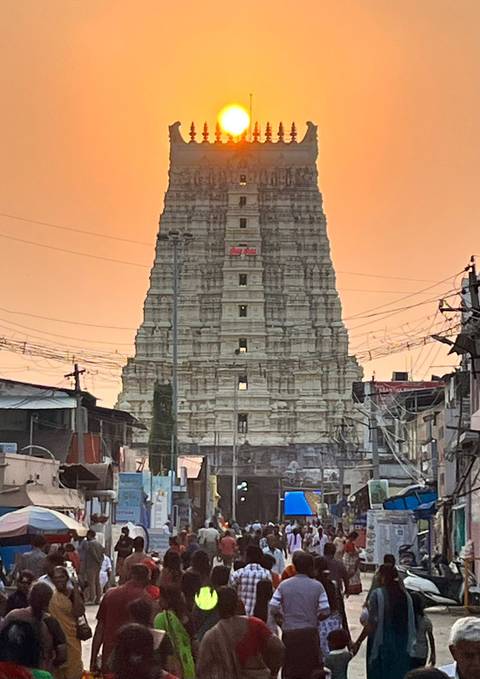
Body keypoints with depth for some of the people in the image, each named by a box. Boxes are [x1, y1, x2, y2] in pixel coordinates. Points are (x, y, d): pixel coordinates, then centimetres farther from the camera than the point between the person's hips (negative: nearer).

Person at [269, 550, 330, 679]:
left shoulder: (283, 585, -1)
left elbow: (273, 610, -4)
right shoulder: (317, 586, -5)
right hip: (310, 633, -1)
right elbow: (325, 613, -8)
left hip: (289, 634, 1)